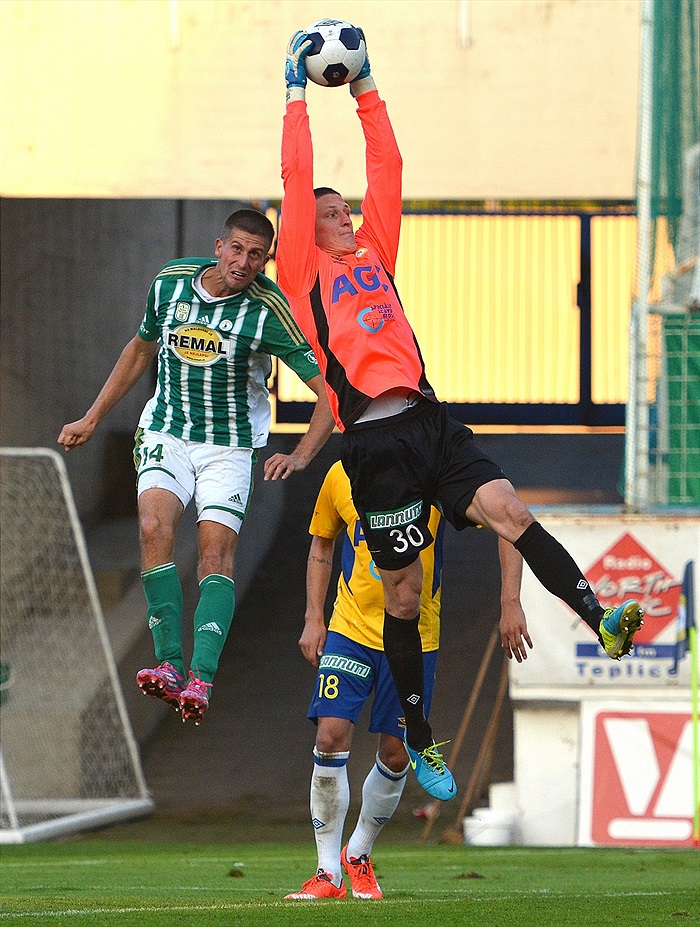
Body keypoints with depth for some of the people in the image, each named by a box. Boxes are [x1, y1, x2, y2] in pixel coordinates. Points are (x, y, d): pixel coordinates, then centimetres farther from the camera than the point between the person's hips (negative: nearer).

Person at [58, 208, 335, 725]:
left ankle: (201, 679, -27)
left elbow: (330, 389, -14)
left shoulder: (271, 311, -14)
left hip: (232, 445, -2)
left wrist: (300, 456, -24)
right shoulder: (171, 281, -2)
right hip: (166, 434, 2)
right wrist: (92, 420, 19)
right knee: (154, 526, -23)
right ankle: (169, 666, -26)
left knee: (216, 552, -18)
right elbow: (141, 350, 16)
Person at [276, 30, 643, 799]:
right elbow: (296, 180, 3)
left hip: (429, 424, 4)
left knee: (508, 509, -19)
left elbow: (386, 169, 22)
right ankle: (418, 741, 9)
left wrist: (366, 89, 20)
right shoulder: (303, 272, 8)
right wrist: (297, 93, 8)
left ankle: (599, 621, -34)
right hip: (375, 440, -4)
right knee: (402, 592, 0)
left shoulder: (374, 256, 22)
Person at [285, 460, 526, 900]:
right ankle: (328, 872, -2)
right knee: (331, 738, -14)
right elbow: (322, 544, 14)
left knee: (395, 755, 1)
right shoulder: (341, 476, -2)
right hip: (350, 630, 1)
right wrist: (314, 619, 5)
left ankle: (359, 856, 27)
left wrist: (511, 604, -14)